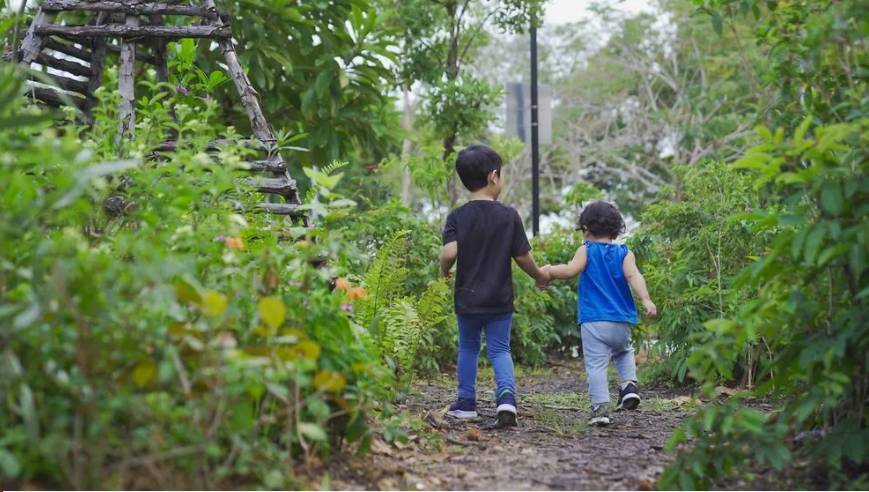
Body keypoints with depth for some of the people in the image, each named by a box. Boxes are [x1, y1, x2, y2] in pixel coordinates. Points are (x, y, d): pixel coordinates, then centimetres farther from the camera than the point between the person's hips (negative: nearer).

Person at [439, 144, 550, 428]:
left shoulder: (457, 217, -7)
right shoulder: (509, 216, -7)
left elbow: (449, 252, -21)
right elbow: (522, 256, -4)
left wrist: (444, 270, 1)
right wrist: (539, 277, 13)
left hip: (467, 298, 1)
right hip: (500, 298, 0)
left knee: (468, 348, 18)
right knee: (500, 350, 8)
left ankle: (466, 403, 23)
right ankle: (507, 397, -14)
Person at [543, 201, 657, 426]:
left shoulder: (586, 250, 2)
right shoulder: (625, 253, 8)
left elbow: (571, 270, -14)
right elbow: (633, 276, -9)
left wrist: (549, 270, 1)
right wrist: (646, 299, -19)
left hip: (593, 321, -3)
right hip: (621, 321, 3)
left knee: (596, 364, -4)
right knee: (624, 352, 29)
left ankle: (601, 407, -14)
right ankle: (630, 384, 7)